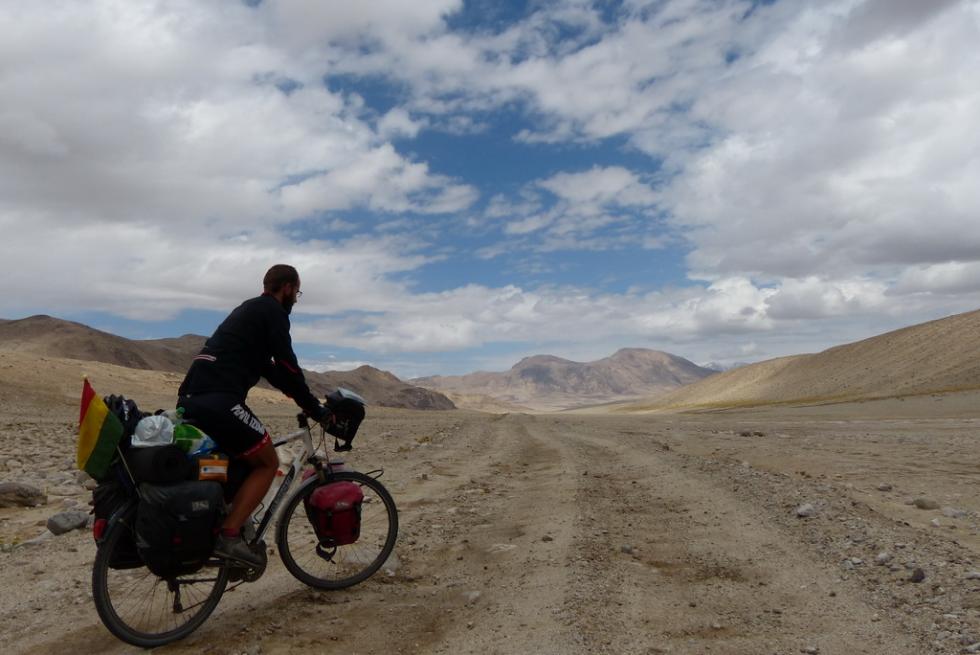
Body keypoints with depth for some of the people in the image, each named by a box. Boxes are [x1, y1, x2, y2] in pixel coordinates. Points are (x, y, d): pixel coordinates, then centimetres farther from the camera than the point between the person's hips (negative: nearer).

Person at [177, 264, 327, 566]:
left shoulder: (248, 310, 28)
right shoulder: (273, 312, -1)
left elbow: (269, 368, 32)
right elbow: (287, 367, -7)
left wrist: (305, 400, 34)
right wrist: (316, 410, 2)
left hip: (190, 399, 10)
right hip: (218, 401, -10)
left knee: (237, 462, 26)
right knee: (268, 463, 1)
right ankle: (229, 536, -8)